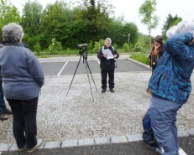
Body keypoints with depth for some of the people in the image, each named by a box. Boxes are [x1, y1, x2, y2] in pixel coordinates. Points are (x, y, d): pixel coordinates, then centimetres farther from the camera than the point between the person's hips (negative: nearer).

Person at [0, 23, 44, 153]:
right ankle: (31, 145, 25)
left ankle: (21, 144, 33)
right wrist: (39, 85, 3)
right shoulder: (25, 52, -19)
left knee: (17, 118, 17)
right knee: (29, 118, 9)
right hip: (28, 91, -5)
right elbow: (38, 74, -16)